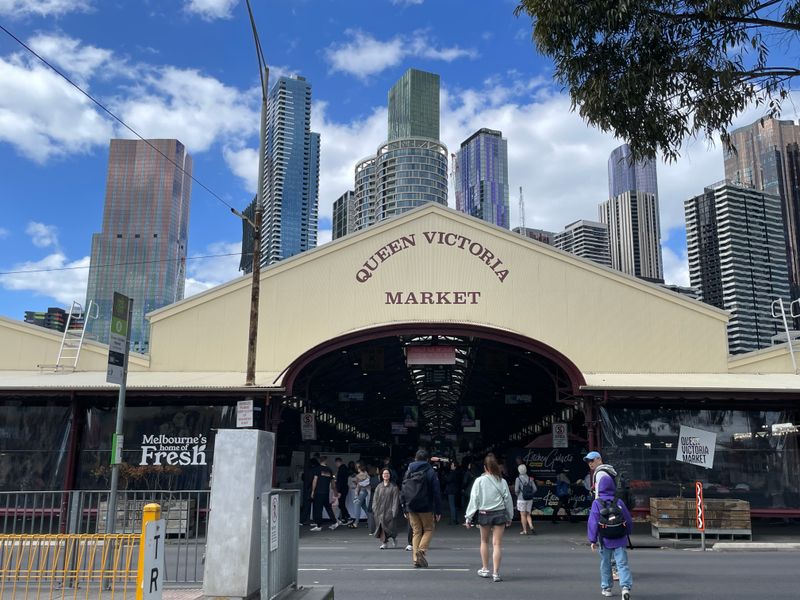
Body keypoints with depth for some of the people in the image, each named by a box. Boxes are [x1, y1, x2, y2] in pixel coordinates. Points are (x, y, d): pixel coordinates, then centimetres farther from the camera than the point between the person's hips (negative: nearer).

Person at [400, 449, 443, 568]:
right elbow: (436, 492, -8)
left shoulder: (408, 472, 6)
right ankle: (422, 550, -12)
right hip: (426, 507, -4)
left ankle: (415, 558, 3)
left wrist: (404, 508, 14)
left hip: (411, 508, 4)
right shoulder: (430, 472, -6)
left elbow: (403, 491, 8)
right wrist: (438, 510, -4)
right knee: (428, 529, 11)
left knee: (416, 531, 11)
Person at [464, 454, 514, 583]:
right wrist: (509, 517, 15)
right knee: (497, 544, 2)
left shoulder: (479, 481, -6)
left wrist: (468, 517, -2)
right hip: (500, 514, 1)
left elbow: (474, 499, -7)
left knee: (484, 541, 18)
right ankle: (495, 573, -2)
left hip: (484, 514, 0)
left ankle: (485, 569, 27)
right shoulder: (502, 481, -1)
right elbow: (507, 499, 3)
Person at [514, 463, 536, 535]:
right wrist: (530, 494, 12)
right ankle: (531, 527, -3)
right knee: (528, 514, 15)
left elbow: (516, 490, -14)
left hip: (521, 499, -4)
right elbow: (535, 489, -1)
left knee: (523, 515, 5)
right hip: (530, 499, 4)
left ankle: (525, 530, 8)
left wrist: (517, 494, 6)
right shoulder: (530, 479, 1)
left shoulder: (518, 479, -10)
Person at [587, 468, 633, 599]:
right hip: (620, 539, 1)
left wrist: (592, 540, -4)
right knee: (622, 564, 0)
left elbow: (593, 522, -10)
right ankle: (626, 587, -17)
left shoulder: (596, 503, -8)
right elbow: (628, 520, 8)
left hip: (605, 540, -1)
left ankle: (606, 587, 23)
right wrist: (628, 532, 24)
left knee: (605, 564, 15)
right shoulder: (619, 502, 0)